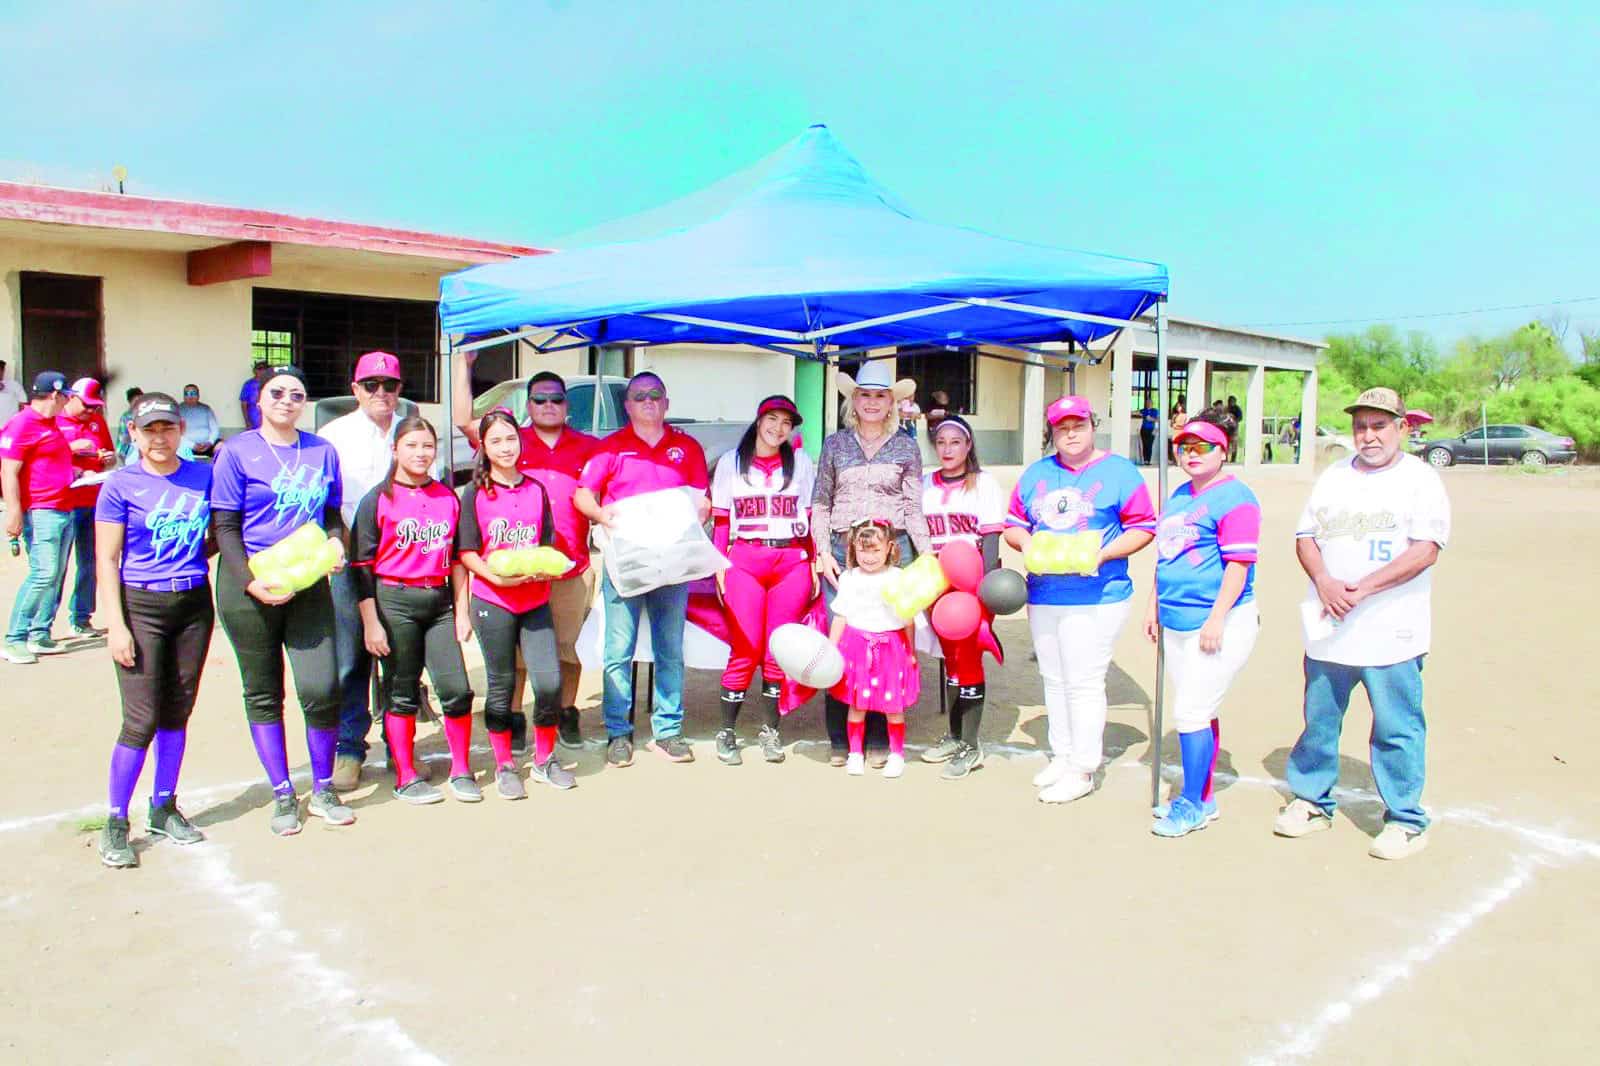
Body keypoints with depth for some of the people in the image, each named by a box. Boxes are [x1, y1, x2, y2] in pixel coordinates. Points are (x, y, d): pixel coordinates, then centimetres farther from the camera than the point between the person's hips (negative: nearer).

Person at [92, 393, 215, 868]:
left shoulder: (203, 476, 4)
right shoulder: (121, 485, -5)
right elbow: (106, 560, -6)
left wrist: (197, 559, -4)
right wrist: (117, 626, -11)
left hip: (194, 604, 4)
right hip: (141, 606, -4)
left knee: (177, 713, 12)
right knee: (141, 721, -5)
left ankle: (164, 807, 26)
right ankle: (115, 824, 9)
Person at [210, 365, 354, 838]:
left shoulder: (322, 451, 9)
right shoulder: (237, 452, 0)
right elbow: (225, 527, -3)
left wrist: (336, 542, -5)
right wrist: (252, 582, -15)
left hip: (308, 584, 2)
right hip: (249, 588, -2)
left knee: (321, 688, -7)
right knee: (263, 693, 8)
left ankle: (323, 790, 12)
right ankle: (283, 795, 21)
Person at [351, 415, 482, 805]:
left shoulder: (448, 498, 10)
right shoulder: (378, 500, -2)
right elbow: (361, 565, -3)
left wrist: (462, 611, 9)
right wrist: (371, 623, -8)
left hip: (440, 601, 3)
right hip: (394, 601, -3)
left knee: (457, 689, -2)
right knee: (402, 691, 4)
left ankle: (461, 770, 14)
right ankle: (406, 777, 17)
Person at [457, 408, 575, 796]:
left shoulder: (537, 490, 9)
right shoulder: (475, 493, -1)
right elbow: (466, 552, -3)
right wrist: (496, 575, -19)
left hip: (536, 601, 3)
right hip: (493, 602, -2)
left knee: (550, 682, -4)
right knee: (502, 685, 5)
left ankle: (544, 759, 16)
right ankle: (504, 766, 21)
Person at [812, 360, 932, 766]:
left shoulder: (907, 448, 10)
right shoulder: (835, 444, 11)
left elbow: (914, 510, 8)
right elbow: (820, 504, 10)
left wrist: (928, 556, -2)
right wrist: (823, 552, -2)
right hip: (841, 550, 1)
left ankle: (878, 739, 8)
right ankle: (839, 738, 8)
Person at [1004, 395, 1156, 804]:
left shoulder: (1119, 472, -2)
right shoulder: (1035, 474, 12)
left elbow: (1142, 527, -5)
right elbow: (1013, 523, 14)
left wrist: (1103, 554, -19)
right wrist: (1025, 543, -8)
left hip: (1096, 598, -6)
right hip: (1043, 596, 6)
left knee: (1083, 682, -3)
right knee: (1054, 680, 14)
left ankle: (1082, 769, 6)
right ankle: (1061, 755, 27)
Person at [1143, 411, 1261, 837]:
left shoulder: (1234, 497, -11)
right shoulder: (1180, 496, 15)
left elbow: (1239, 564, -17)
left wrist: (1216, 619, -20)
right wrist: (1153, 606, 19)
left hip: (1219, 625, -8)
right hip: (1177, 623, 8)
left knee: (1191, 712, -7)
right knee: (1197, 712, 14)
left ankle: (1192, 805, 6)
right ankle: (1202, 799, 24)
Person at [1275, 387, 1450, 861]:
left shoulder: (1421, 479, -2)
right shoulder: (1333, 477, 13)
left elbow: (1425, 550, -12)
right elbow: (1305, 536, 10)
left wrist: (1363, 589, -20)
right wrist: (1324, 583, -9)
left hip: (1391, 632, -5)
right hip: (1328, 627, 5)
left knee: (1396, 728, 1)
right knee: (1318, 719, 12)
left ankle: (1405, 820, 15)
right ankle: (1312, 802, 27)